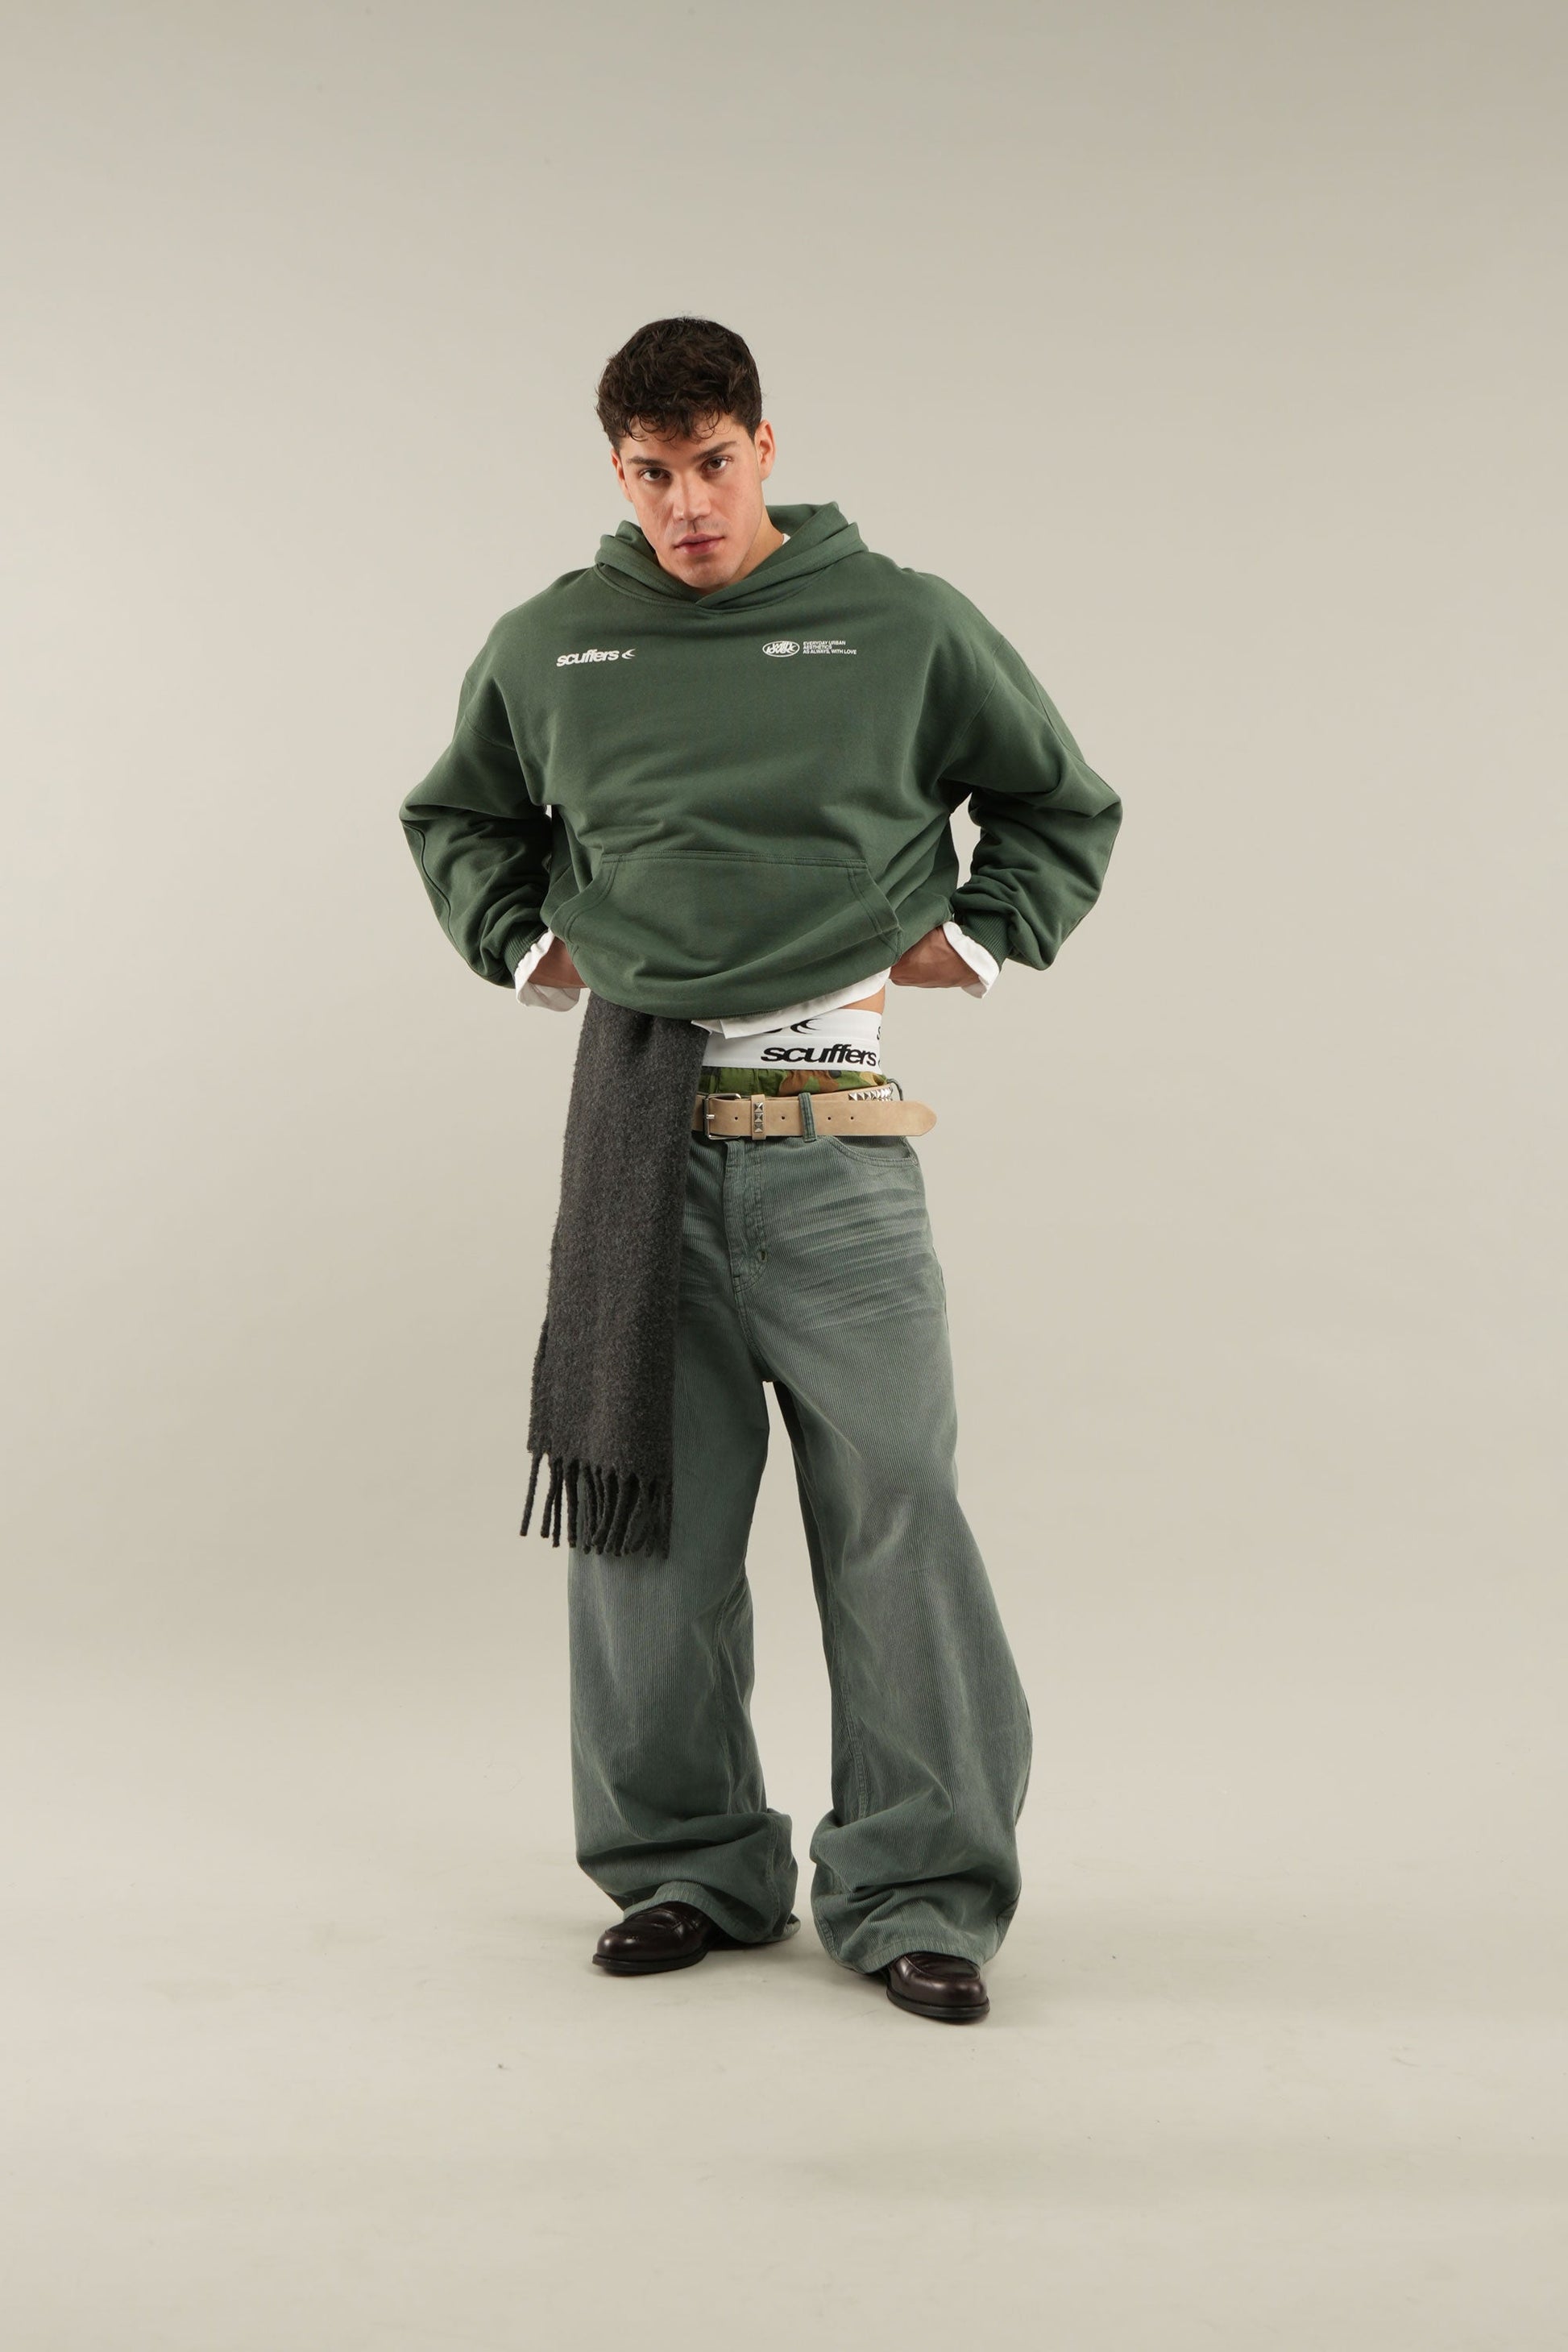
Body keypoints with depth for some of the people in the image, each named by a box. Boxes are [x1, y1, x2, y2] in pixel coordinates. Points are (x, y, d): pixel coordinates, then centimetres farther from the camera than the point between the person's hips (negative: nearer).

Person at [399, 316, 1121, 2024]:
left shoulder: (903, 627, 3)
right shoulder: (548, 648, 9)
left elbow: (1065, 811, 15)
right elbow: (456, 818, 28)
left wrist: (967, 944, 4)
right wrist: (525, 945, 13)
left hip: (834, 1128, -2)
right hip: (634, 1124, 2)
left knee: (893, 1506, -4)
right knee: (644, 1508, 6)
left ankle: (917, 1888, 7)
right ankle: (688, 1863, 20)